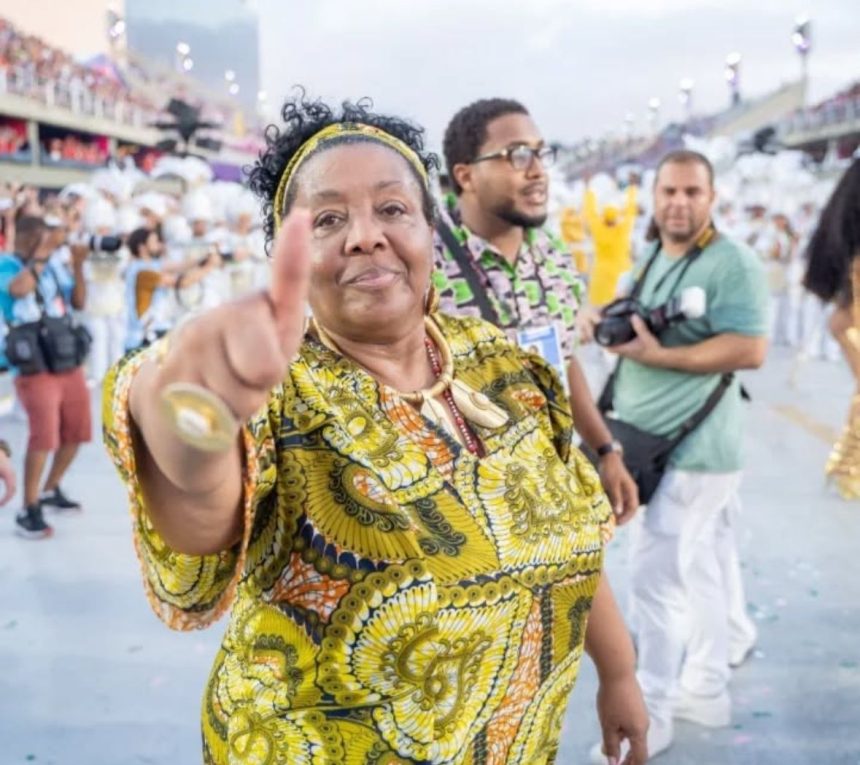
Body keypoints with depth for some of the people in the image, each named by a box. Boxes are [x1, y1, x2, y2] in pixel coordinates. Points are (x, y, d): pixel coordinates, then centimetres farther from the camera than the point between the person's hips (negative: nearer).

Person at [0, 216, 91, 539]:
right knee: (44, 436, -14)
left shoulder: (53, 263, 9)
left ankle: (50, 490, 33)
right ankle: (28, 512, -4)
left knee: (75, 432, 13)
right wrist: (37, 259, -16)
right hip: (35, 366, -6)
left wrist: (78, 267, -4)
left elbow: (78, 303, 8)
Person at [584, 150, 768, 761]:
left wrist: (657, 354, -22)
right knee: (701, 570, 17)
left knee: (655, 576, -7)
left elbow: (750, 349, -23)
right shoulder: (655, 259, 14)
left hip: (695, 449, -9)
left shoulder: (733, 263, -15)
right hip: (667, 443, 9)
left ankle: (651, 716, 5)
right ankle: (707, 689, 30)